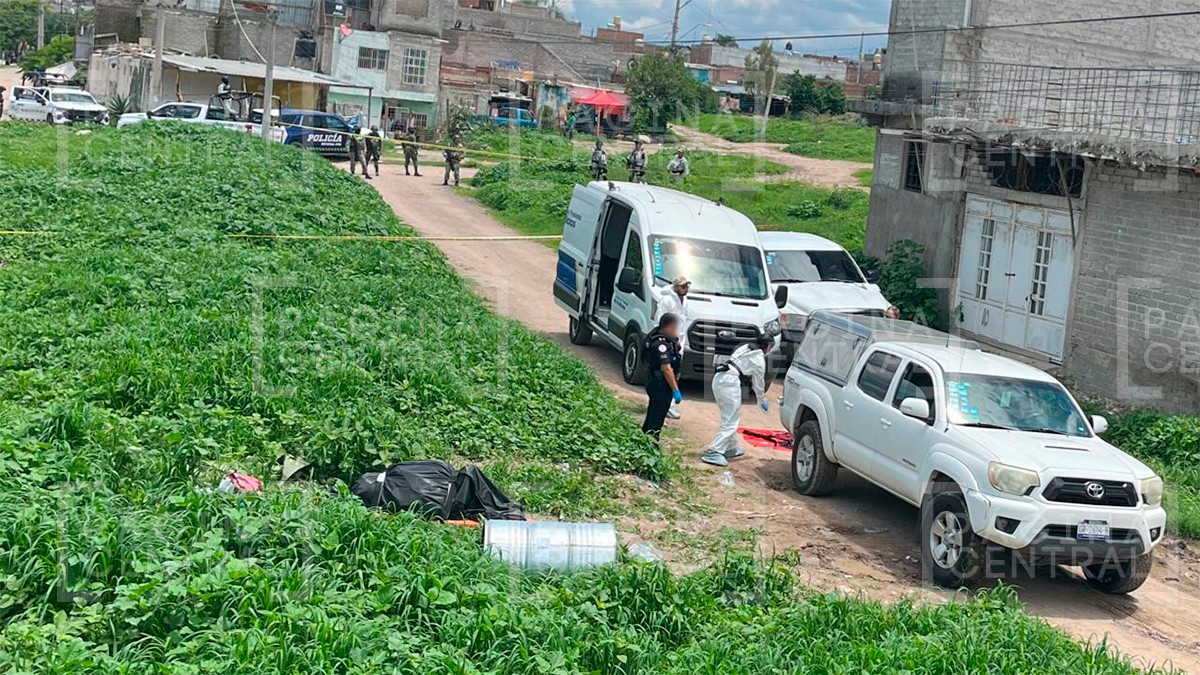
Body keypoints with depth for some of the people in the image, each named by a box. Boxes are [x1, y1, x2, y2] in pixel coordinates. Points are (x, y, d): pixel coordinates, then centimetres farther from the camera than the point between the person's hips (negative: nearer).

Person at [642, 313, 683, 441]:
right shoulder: (661, 344, -23)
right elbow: (666, 368, -27)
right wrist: (676, 390, -26)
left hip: (655, 383, 10)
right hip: (661, 386, -10)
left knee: (652, 416, 20)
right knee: (656, 420, -5)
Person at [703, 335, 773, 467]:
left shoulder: (746, 348, 21)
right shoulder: (759, 359, -2)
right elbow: (759, 382, 7)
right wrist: (762, 401, 22)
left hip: (718, 378, 9)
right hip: (730, 383, -9)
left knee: (729, 418, 22)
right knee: (731, 421, -6)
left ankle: (731, 448, 32)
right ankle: (713, 453, -15)